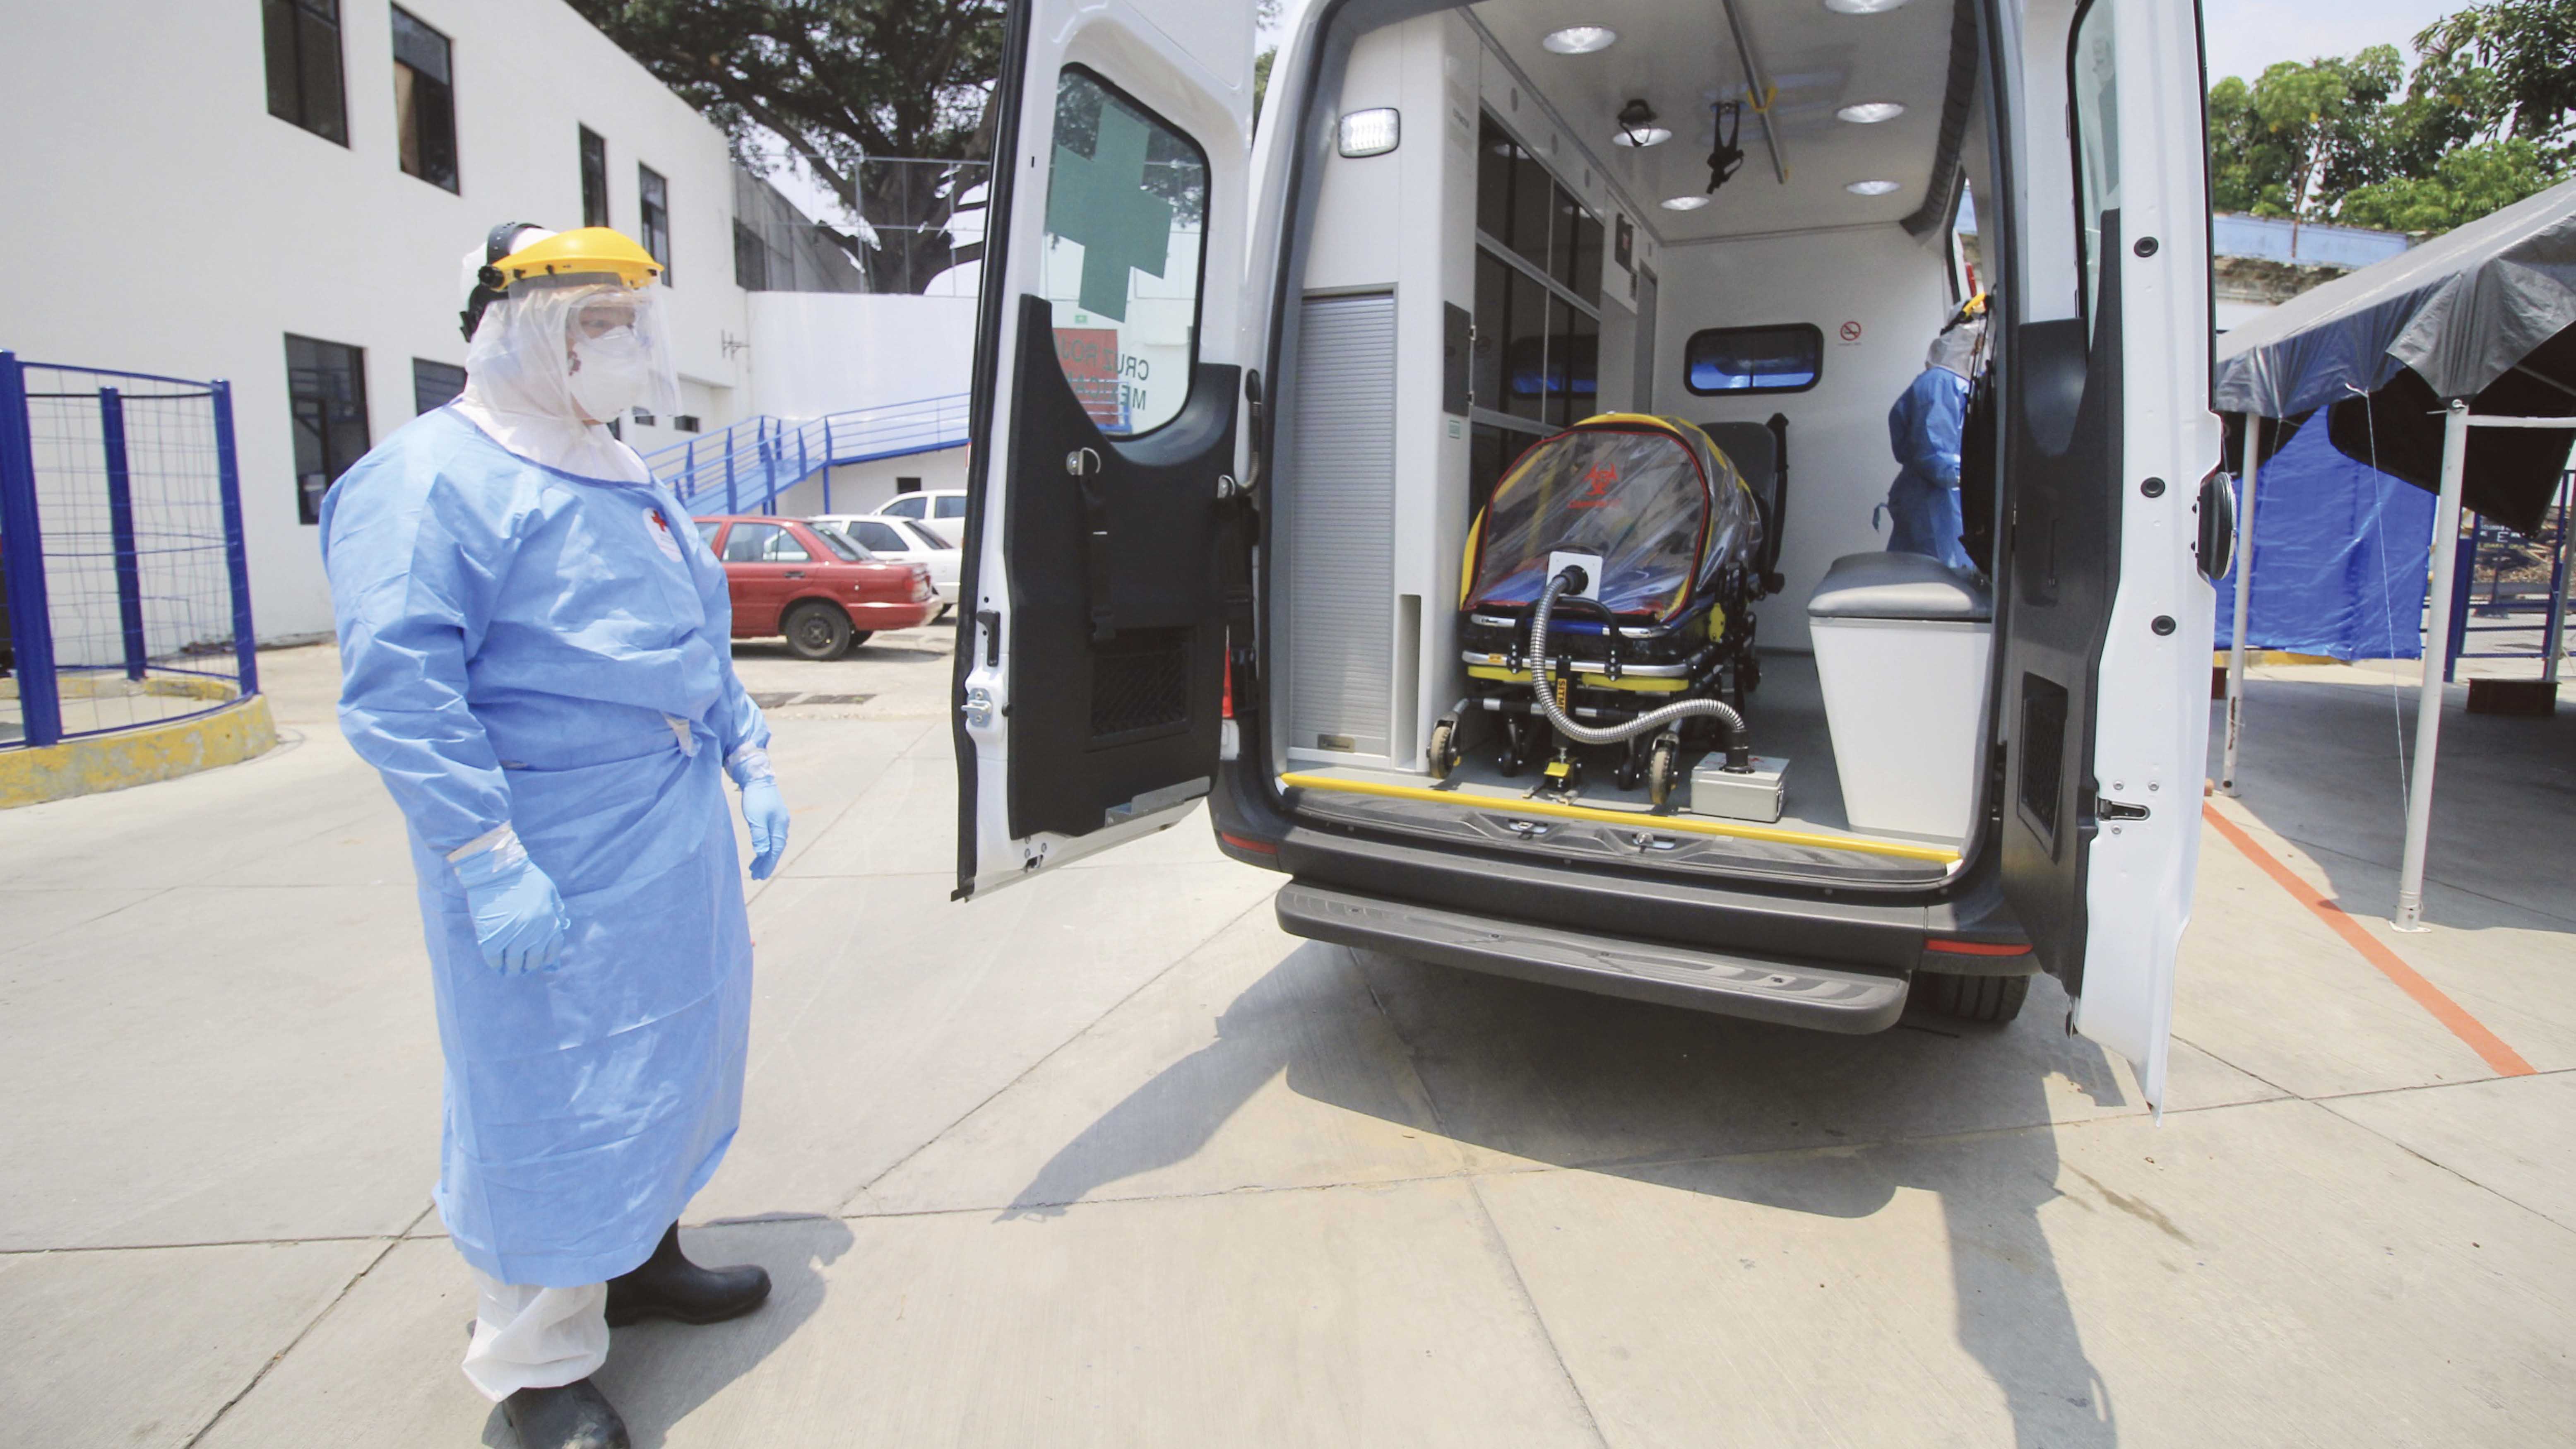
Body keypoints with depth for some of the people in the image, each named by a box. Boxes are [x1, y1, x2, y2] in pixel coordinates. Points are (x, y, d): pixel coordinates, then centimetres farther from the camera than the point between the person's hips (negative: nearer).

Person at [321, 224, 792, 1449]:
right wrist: (489, 861, -23)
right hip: (555, 862, -9)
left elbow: (700, 646, 23)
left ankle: (639, 1257, 41)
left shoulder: (625, 480, 16)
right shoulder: (436, 478, -13)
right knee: (549, 1096, 2)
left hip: (675, 840, 9)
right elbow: (395, 691, -20)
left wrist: (749, 767, 15)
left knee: (665, 1055, 20)